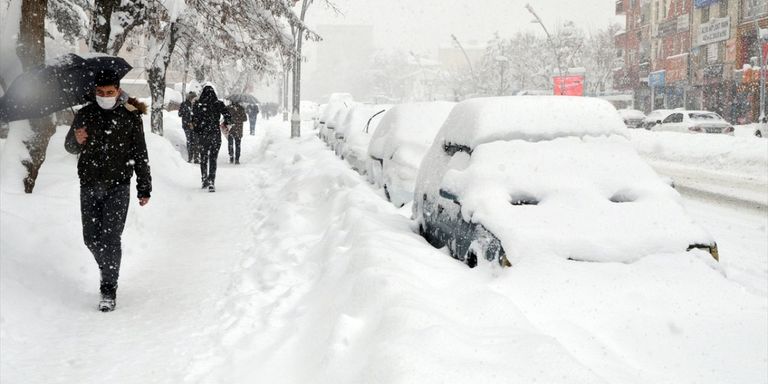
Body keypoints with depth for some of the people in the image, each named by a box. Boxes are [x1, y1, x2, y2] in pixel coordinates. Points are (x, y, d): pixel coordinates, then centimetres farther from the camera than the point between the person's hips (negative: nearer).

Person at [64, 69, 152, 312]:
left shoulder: (130, 117, -1)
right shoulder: (85, 114, 4)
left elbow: (140, 155, 4)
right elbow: (70, 147, 11)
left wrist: (144, 189, 4)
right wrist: (77, 141, -14)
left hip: (117, 187, -3)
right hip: (89, 186, 3)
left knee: (111, 237, -9)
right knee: (91, 238, 8)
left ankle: (109, 289, -3)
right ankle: (108, 269, 33)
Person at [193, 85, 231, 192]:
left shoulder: (198, 104, -3)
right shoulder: (219, 104, -5)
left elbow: (193, 120, -3)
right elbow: (228, 117, -8)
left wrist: (197, 131, 13)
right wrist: (225, 125, 12)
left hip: (202, 135, 1)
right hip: (215, 134, -1)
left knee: (203, 158, 17)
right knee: (213, 158, 2)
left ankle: (204, 180, 22)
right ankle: (211, 182, -10)